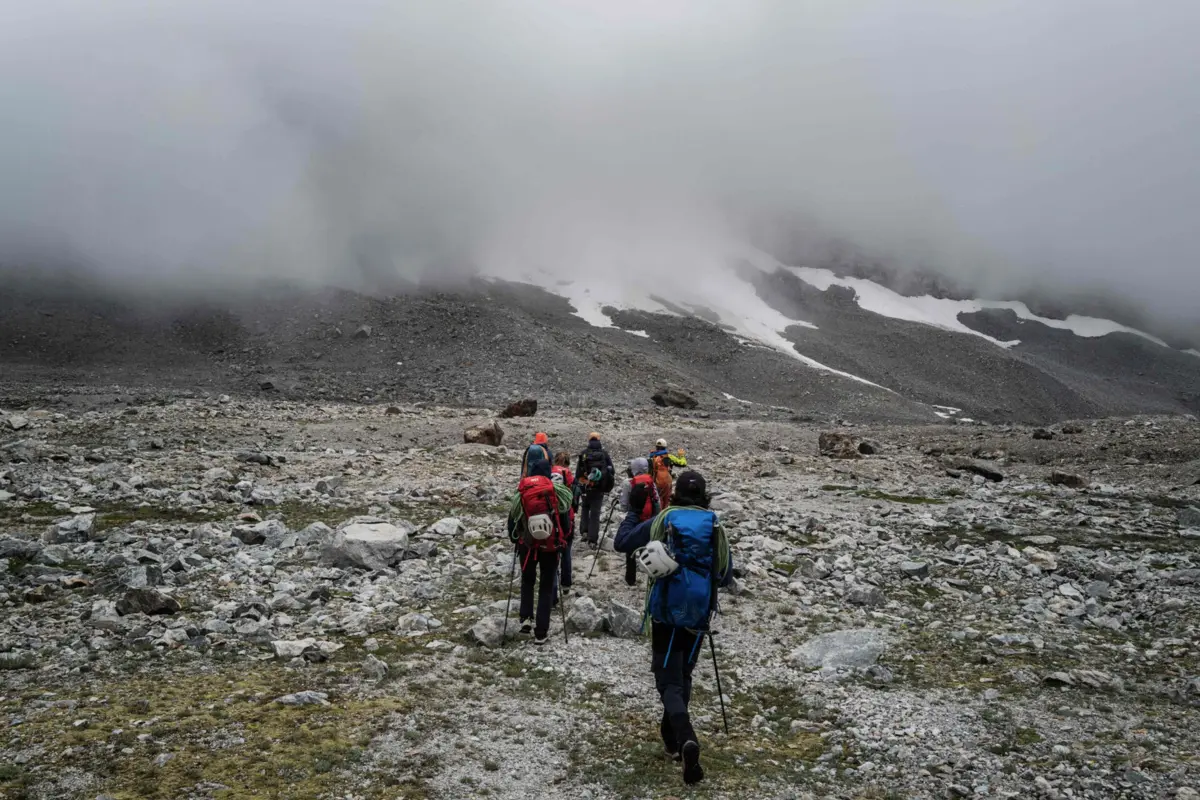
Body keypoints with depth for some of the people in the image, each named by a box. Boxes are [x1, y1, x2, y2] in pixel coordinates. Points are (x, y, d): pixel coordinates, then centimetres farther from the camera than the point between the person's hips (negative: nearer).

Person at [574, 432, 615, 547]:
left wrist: (577, 486, 7)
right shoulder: (604, 454, -1)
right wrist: (608, 487, 15)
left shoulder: (583, 454, -3)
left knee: (585, 509, 23)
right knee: (595, 513, 4)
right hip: (599, 489, 0)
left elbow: (578, 473, -2)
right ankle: (593, 539, 1)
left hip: (586, 489, 0)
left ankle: (584, 531, 9)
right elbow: (611, 471, 4)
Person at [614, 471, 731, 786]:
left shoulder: (662, 520, -3)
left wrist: (631, 514, 22)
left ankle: (686, 739, -24)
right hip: (699, 613, 2)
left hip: (665, 610, -2)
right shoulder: (715, 527, 1)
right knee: (683, 675, 21)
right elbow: (725, 575, 6)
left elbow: (621, 543, 6)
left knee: (669, 680, -1)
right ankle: (671, 735, 32)